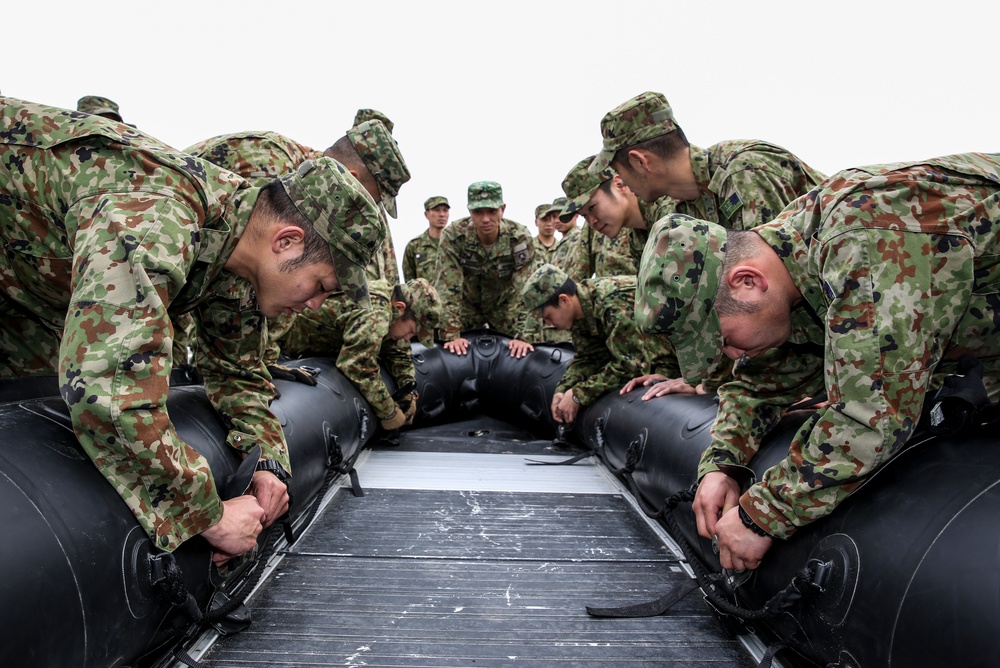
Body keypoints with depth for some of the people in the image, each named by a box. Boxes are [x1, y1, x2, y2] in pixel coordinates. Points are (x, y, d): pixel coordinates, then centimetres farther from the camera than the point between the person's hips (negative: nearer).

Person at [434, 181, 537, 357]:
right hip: (467, 305, 0)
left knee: (518, 353, -1)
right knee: (456, 355, -1)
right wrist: (451, 335, -33)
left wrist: (522, 336, -33)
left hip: (505, 306, 0)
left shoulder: (519, 237, -27)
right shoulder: (453, 235, -27)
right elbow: (448, 288, -28)